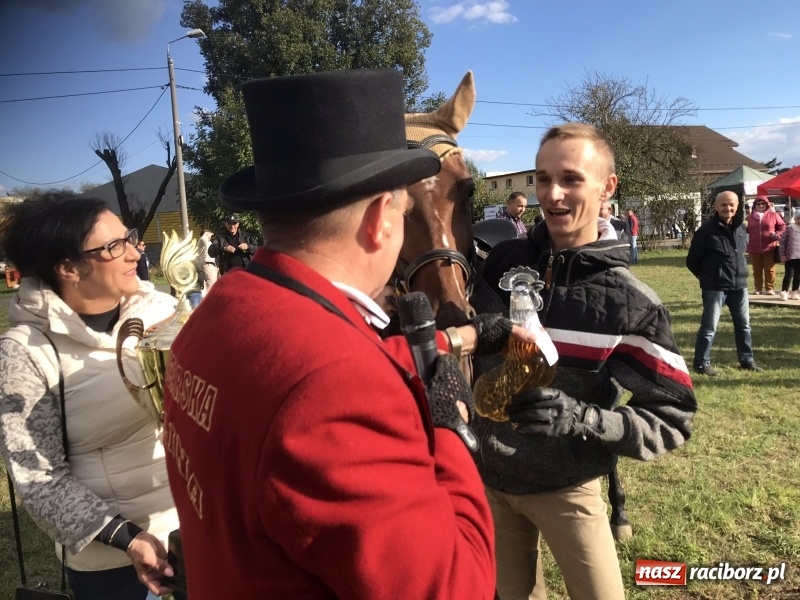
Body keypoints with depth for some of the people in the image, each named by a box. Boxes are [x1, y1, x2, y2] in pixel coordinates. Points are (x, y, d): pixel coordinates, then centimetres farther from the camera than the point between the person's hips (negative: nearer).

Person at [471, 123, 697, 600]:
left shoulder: (632, 305, -15)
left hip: (565, 487, -2)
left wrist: (580, 418, -28)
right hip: (486, 474, 3)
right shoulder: (501, 262, -7)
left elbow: (673, 419, -13)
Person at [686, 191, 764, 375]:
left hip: (739, 285, 6)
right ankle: (701, 362, 8)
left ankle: (746, 359, 29)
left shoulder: (740, 227, 7)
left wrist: (741, 273, 14)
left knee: (744, 324, 15)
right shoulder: (707, 230, -11)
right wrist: (707, 277, 4)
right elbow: (692, 260, -5)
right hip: (715, 287, -6)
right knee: (709, 326, -2)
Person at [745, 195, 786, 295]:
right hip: (754, 249, 2)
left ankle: (769, 288, 9)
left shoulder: (773, 215, 2)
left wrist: (777, 234, -7)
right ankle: (758, 288, 16)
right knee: (757, 270, 8)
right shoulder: (750, 217, 7)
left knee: (769, 269, 2)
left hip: (769, 248, -2)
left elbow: (783, 226, 9)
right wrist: (746, 238, 0)